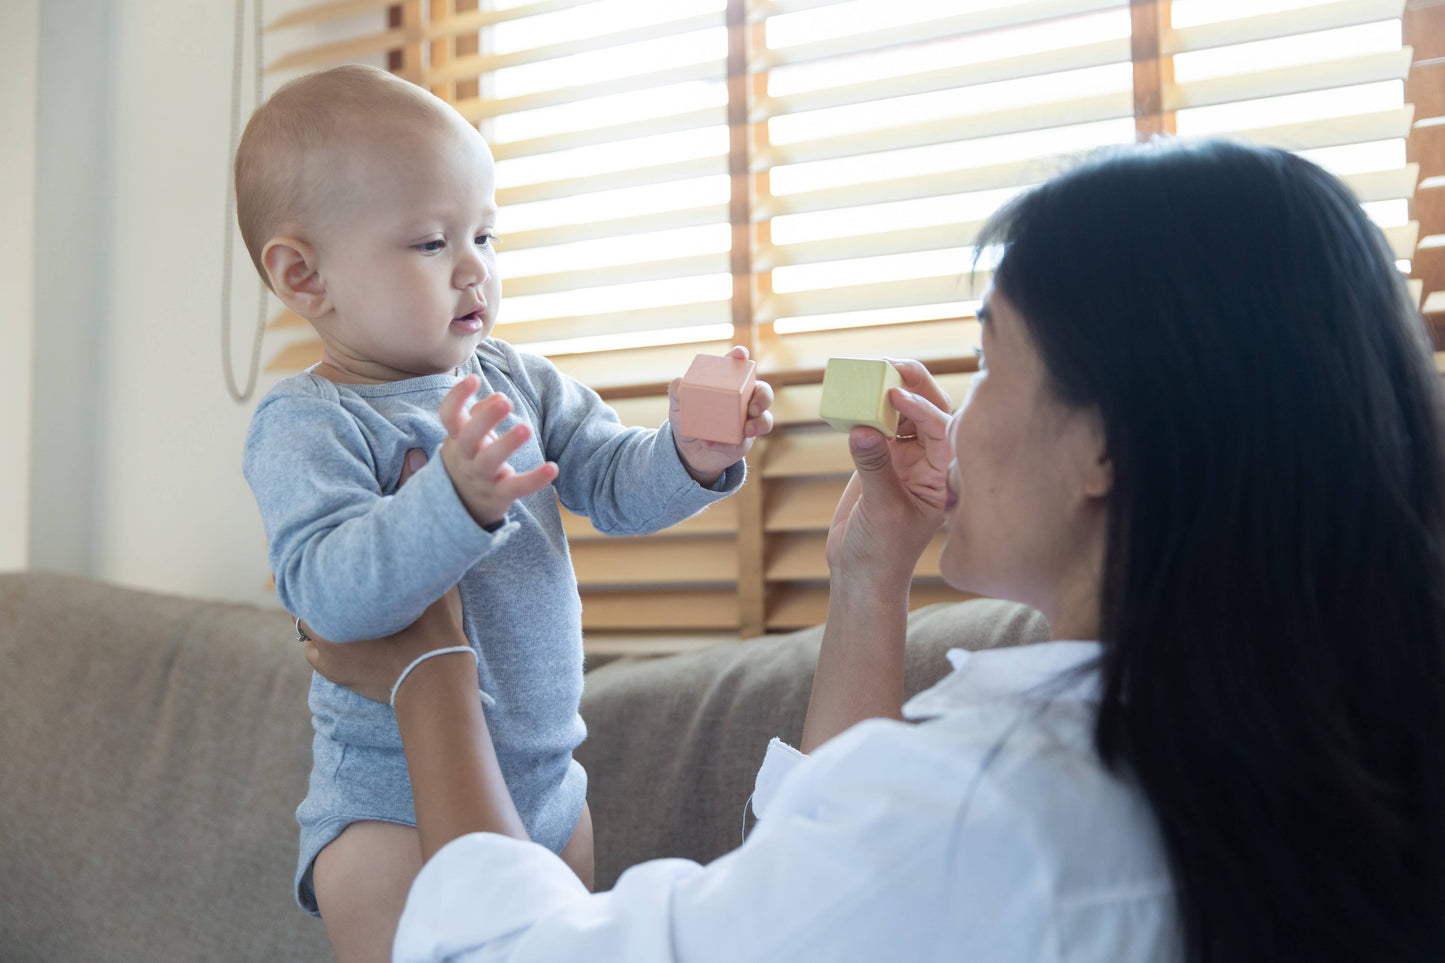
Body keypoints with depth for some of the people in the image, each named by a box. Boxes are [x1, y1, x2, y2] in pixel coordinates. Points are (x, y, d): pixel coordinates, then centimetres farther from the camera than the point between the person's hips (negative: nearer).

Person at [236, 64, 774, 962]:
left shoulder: (521, 381, 4)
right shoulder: (307, 424, -16)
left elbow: (614, 483, 2)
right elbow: (332, 589, -30)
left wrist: (691, 456, -19)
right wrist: (453, 496, -44)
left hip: (548, 778, 6)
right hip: (395, 805, -6)